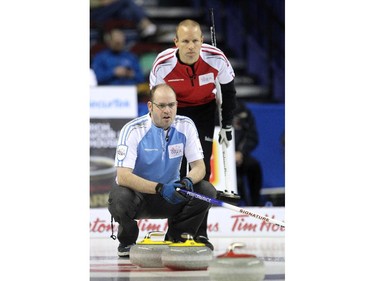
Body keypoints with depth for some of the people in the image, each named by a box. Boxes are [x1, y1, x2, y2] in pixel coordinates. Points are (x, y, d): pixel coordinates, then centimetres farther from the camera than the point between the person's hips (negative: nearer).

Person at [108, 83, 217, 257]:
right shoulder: (133, 130, -20)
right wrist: (160, 188, -40)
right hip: (138, 194, -4)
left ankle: (177, 236, 4)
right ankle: (127, 241, -4)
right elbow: (123, 176, -28)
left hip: (170, 197, 4)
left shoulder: (186, 126, -7)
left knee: (207, 190, -19)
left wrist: (188, 181, -31)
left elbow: (199, 166, -6)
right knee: (119, 196, -36)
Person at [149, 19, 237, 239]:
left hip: (204, 110, 1)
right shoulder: (163, 64, -28)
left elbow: (228, 90, -5)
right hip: (175, 111, -1)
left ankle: (200, 232, 2)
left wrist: (227, 126, 0)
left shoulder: (216, 59, -25)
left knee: (201, 167, -5)